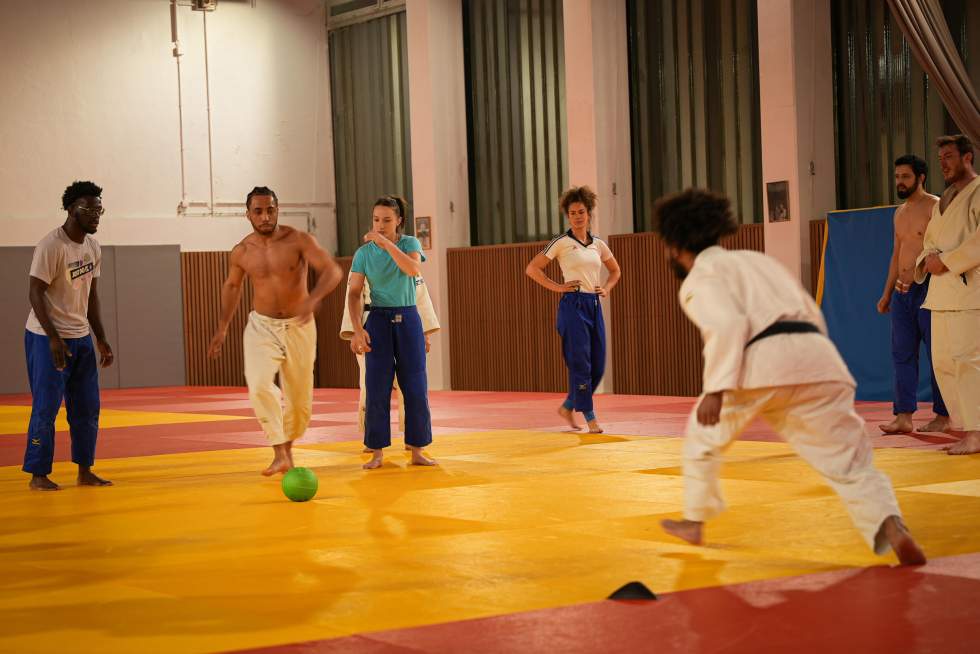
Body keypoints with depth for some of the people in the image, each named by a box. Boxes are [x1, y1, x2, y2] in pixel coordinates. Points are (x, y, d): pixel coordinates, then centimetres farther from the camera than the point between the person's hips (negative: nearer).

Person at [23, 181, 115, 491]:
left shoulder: (93, 247, 8)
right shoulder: (50, 246, -16)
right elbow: (36, 293, -17)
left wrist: (101, 340, 11)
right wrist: (54, 338, -23)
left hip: (82, 337, 7)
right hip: (47, 338, -7)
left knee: (87, 408, 8)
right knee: (46, 408, -3)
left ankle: (85, 471, 17)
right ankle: (38, 475, 6)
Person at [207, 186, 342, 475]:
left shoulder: (299, 241, -12)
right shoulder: (241, 252, -3)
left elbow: (332, 270, -21)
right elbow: (232, 286, 16)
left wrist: (313, 298, -40)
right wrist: (222, 329, 17)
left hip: (298, 327, -1)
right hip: (261, 327, 1)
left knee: (300, 398, 7)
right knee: (259, 385, -25)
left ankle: (287, 447, 34)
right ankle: (280, 455, -22)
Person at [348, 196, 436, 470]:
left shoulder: (410, 243, -3)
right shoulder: (363, 253, -2)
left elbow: (414, 269, -24)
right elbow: (354, 294, -6)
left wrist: (386, 242, -28)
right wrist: (357, 329, -19)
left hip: (408, 320, 0)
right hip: (378, 321, 0)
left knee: (416, 388, -1)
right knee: (377, 388, -4)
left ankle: (417, 451, 7)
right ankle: (377, 453, 3)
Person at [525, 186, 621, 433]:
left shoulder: (598, 244, 12)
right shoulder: (561, 243, -3)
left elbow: (615, 271, 28)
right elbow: (532, 268, -5)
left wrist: (606, 288, 10)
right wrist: (557, 287, -9)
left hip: (594, 306, 6)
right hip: (573, 305, -6)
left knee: (598, 366, 5)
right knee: (581, 364, -7)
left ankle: (568, 407, 22)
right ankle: (590, 418, 0)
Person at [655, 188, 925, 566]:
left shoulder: (699, 279, 10)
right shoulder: (757, 260, 32)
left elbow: (727, 324, -11)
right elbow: (813, 315, 30)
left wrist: (716, 389, -16)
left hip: (762, 363, -5)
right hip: (819, 359, 5)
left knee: (705, 435, 21)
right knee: (849, 462, 3)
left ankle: (694, 523, 34)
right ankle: (891, 527, -22)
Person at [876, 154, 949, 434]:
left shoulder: (935, 207, -6)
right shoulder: (900, 213, 18)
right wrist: (887, 293, 21)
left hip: (927, 289, -8)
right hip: (901, 292, 8)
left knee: (937, 354, -3)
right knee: (902, 354, 2)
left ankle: (943, 416, 3)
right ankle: (904, 416, 1)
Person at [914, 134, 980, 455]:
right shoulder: (942, 202, 22)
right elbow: (929, 241, 27)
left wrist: (946, 261, -15)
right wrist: (928, 259, 4)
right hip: (941, 292, 9)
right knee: (943, 362, 7)